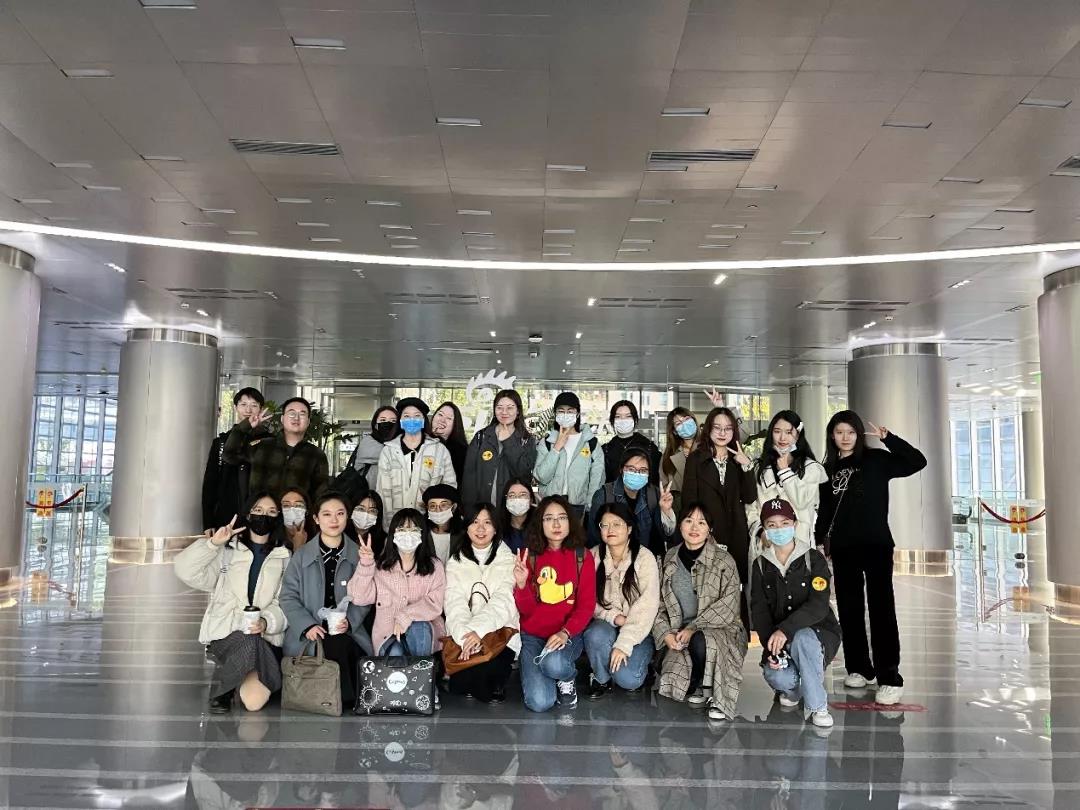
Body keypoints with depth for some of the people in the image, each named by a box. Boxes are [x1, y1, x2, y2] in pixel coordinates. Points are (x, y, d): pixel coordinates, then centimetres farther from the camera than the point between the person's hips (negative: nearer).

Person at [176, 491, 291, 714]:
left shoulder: (285, 558, 13)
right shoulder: (227, 551, 13)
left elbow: (287, 603, 1)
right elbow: (187, 571, -2)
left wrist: (266, 622, -18)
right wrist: (212, 543, -11)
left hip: (265, 637, 1)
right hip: (227, 632, 0)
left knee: (254, 700, -22)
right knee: (251, 645, -36)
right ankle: (222, 689, -5)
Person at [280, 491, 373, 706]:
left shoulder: (358, 554, 7)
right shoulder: (302, 555, 7)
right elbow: (288, 596, 3)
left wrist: (349, 621, -15)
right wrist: (307, 626, -11)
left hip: (347, 632, 0)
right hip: (309, 634, 0)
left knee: (340, 646, -31)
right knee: (333, 648, -30)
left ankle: (347, 697, -4)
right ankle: (345, 699, -4)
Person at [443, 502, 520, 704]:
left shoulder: (507, 559, 6)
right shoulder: (456, 562, 11)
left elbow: (503, 601, -9)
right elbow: (454, 603, -4)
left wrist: (478, 630, -25)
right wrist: (465, 634, -23)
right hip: (464, 635, 1)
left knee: (487, 671, -29)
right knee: (459, 684, -24)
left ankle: (494, 687, 7)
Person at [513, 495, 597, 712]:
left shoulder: (582, 557, 0)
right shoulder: (528, 556, -1)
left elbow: (587, 605, -4)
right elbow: (526, 611, -3)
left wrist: (565, 632, -22)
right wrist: (521, 584, -24)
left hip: (568, 635, 0)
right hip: (532, 635, 0)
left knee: (554, 664, -35)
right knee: (540, 702, -20)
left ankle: (567, 678, 3)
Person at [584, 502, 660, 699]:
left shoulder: (644, 558, -12)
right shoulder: (594, 556, -2)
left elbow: (647, 605, -18)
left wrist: (624, 644, -24)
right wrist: (612, 616, -20)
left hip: (638, 630, -2)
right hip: (605, 624, 2)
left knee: (627, 679, -25)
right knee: (596, 635, -33)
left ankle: (639, 658, 11)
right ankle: (601, 678, -2)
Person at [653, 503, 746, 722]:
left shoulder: (723, 560, -4)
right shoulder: (669, 560, 7)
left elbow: (729, 603, -13)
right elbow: (659, 604, 9)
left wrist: (693, 628, -19)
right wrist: (666, 633, -9)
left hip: (720, 630, -3)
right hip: (680, 636, 3)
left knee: (699, 641, -37)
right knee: (671, 681, -21)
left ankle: (702, 687, -8)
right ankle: (699, 684, 12)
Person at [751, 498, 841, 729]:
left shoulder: (814, 558, -5)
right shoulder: (761, 565, 5)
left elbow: (818, 606, -18)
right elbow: (759, 610, -2)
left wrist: (785, 630, -33)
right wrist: (770, 648, -19)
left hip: (819, 633, -2)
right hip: (777, 640, 2)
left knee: (802, 638, -38)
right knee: (775, 676, -29)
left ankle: (816, 706, -18)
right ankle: (795, 688, 10)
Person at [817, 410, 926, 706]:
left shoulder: (876, 460, 0)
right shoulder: (828, 469, 10)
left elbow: (917, 461, -12)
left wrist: (887, 437, -17)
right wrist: (820, 540, 12)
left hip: (876, 545, -4)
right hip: (842, 548, 4)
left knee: (881, 608, -7)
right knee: (849, 608, 8)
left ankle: (890, 678, -7)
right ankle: (859, 668, 20)